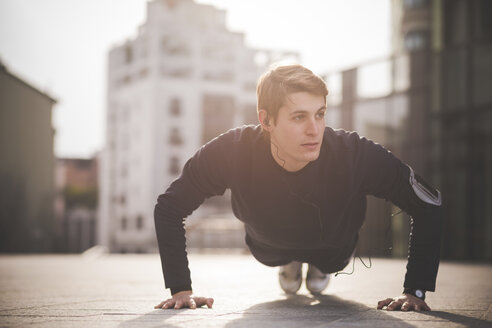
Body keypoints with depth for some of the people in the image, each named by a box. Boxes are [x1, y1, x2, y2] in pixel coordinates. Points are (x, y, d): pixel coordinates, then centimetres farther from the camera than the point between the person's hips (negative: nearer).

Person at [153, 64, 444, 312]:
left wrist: (415, 292, -32)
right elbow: (169, 208, -26)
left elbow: (429, 205, -29)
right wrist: (181, 289, -29)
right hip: (268, 249, 1)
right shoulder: (232, 152, -42)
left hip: (332, 250, 0)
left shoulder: (355, 154, -44)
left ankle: (322, 267, 53)